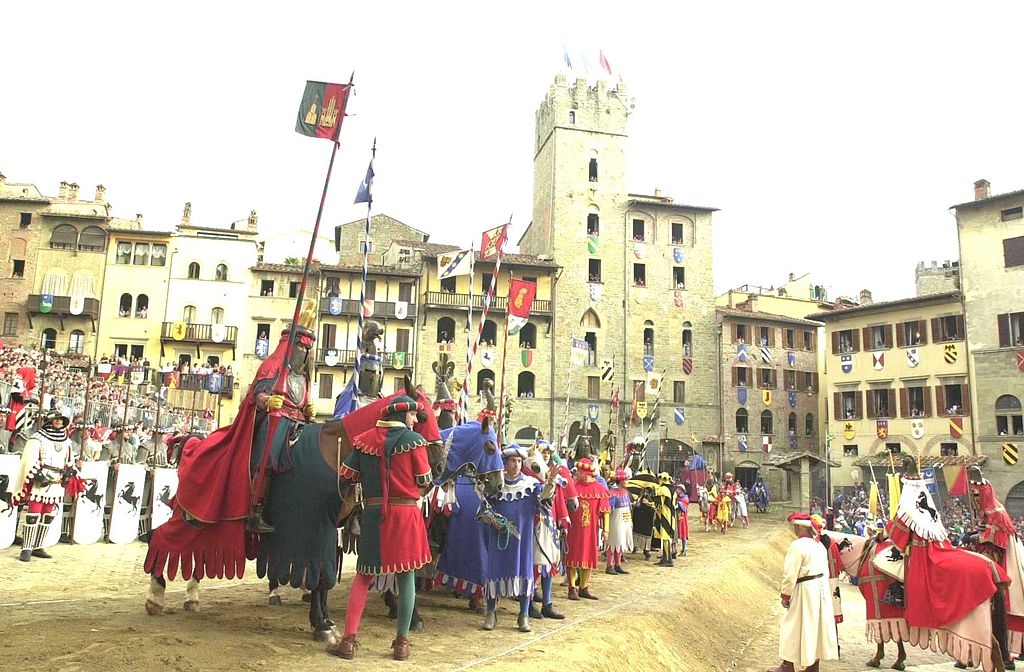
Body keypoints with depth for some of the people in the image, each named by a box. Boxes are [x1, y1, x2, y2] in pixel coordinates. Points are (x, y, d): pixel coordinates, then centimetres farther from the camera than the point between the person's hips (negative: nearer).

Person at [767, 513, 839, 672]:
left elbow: (790, 574, -18)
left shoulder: (797, 545, -18)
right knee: (817, 624, 14)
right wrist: (821, 588, 19)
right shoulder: (818, 544, 8)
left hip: (805, 589, -8)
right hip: (822, 587, 8)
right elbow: (825, 570, 13)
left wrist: (785, 595, -9)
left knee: (794, 626, 2)